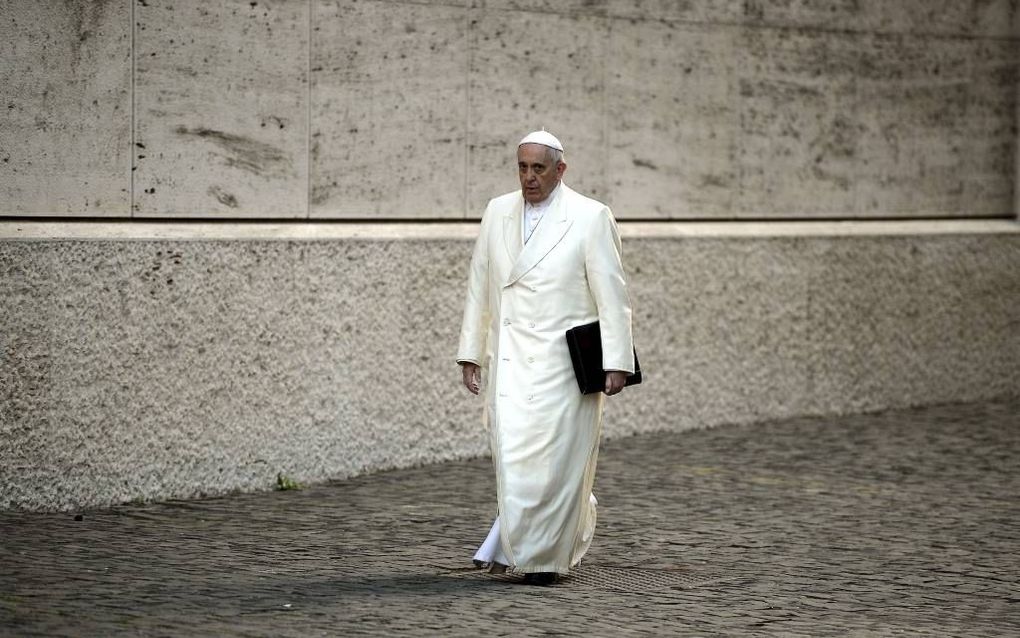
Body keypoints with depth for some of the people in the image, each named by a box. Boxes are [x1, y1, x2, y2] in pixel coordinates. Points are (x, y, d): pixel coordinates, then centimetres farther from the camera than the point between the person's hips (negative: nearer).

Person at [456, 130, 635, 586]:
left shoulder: (590, 217, -3)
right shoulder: (498, 213, 10)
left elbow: (611, 293, -4)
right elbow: (479, 287, 14)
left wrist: (616, 361, -9)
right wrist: (470, 352, 11)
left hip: (564, 358, -3)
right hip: (510, 358, 3)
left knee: (556, 458, -4)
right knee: (513, 456, -5)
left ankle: (544, 558, 9)